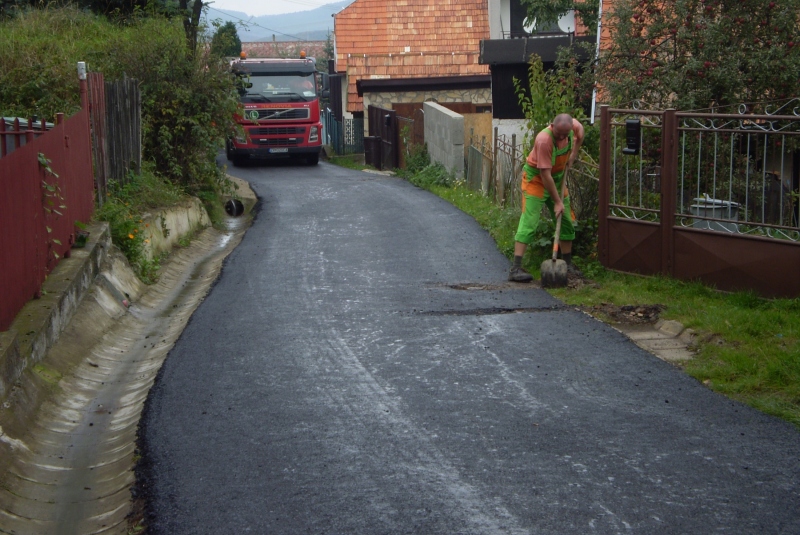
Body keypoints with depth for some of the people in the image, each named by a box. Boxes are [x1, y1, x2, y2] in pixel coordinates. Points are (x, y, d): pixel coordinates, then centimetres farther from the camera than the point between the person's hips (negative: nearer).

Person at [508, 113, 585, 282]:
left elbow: (580, 131, 15)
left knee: (567, 222, 10)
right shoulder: (544, 140, -33)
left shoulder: (574, 125, -14)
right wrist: (557, 202, -26)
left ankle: (567, 264, 23)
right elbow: (545, 175, -30)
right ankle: (515, 269, -17)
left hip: (558, 177, 7)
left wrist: (573, 155, 7)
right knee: (529, 223, -14)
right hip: (535, 178, -7)